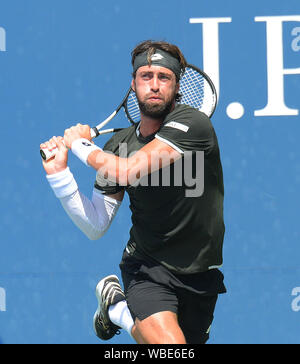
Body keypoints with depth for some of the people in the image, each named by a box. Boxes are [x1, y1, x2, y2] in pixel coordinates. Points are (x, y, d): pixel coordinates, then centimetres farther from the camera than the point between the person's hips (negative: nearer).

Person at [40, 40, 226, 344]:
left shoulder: (191, 122, -17)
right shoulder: (119, 145, -1)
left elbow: (126, 171, -27)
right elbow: (95, 227, -1)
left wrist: (80, 144, -11)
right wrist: (60, 173, -11)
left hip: (201, 276, 0)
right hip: (146, 270, 0)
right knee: (170, 348, -23)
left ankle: (116, 308, 40)